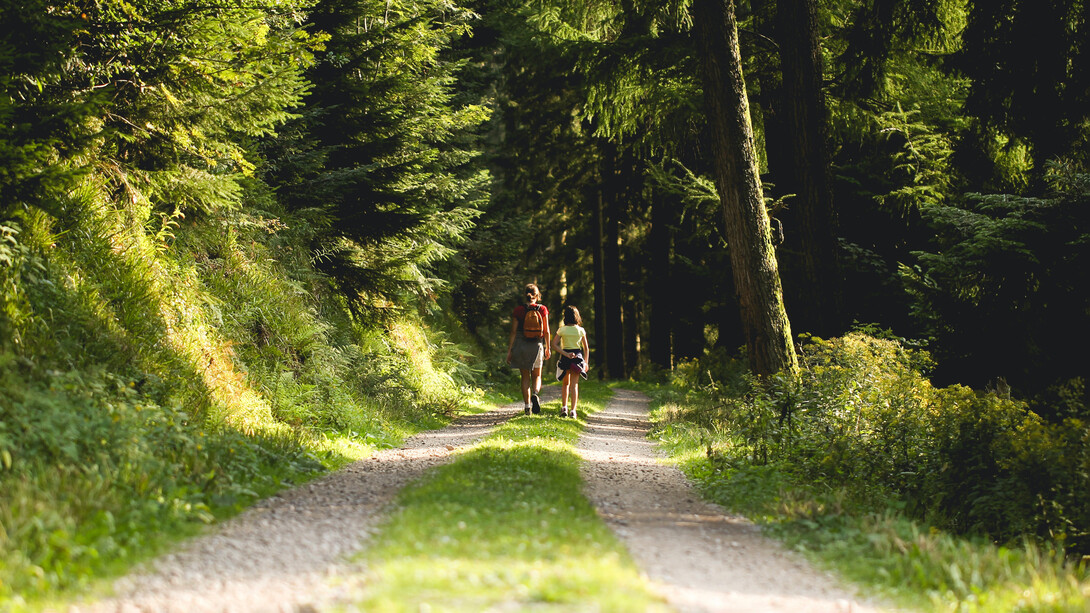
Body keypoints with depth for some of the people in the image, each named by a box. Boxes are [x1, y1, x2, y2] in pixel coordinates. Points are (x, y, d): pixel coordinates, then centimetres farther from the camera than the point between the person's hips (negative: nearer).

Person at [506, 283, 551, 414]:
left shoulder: (518, 310, -5)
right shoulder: (542, 310, -3)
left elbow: (513, 332, -5)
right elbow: (546, 332, 1)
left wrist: (509, 350, 0)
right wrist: (548, 348, 12)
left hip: (521, 346, 0)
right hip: (537, 346, 0)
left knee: (525, 377, 10)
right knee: (537, 376, 14)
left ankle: (527, 405, 3)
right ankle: (535, 394, -16)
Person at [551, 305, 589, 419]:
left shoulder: (562, 330, -3)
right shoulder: (581, 330, 2)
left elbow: (554, 344, -11)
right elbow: (586, 348, 7)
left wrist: (566, 354, -14)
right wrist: (586, 362, 14)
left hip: (565, 358, 0)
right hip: (578, 356, 0)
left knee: (565, 383, 17)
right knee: (574, 384, 1)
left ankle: (564, 408, 10)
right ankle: (573, 410, -9)